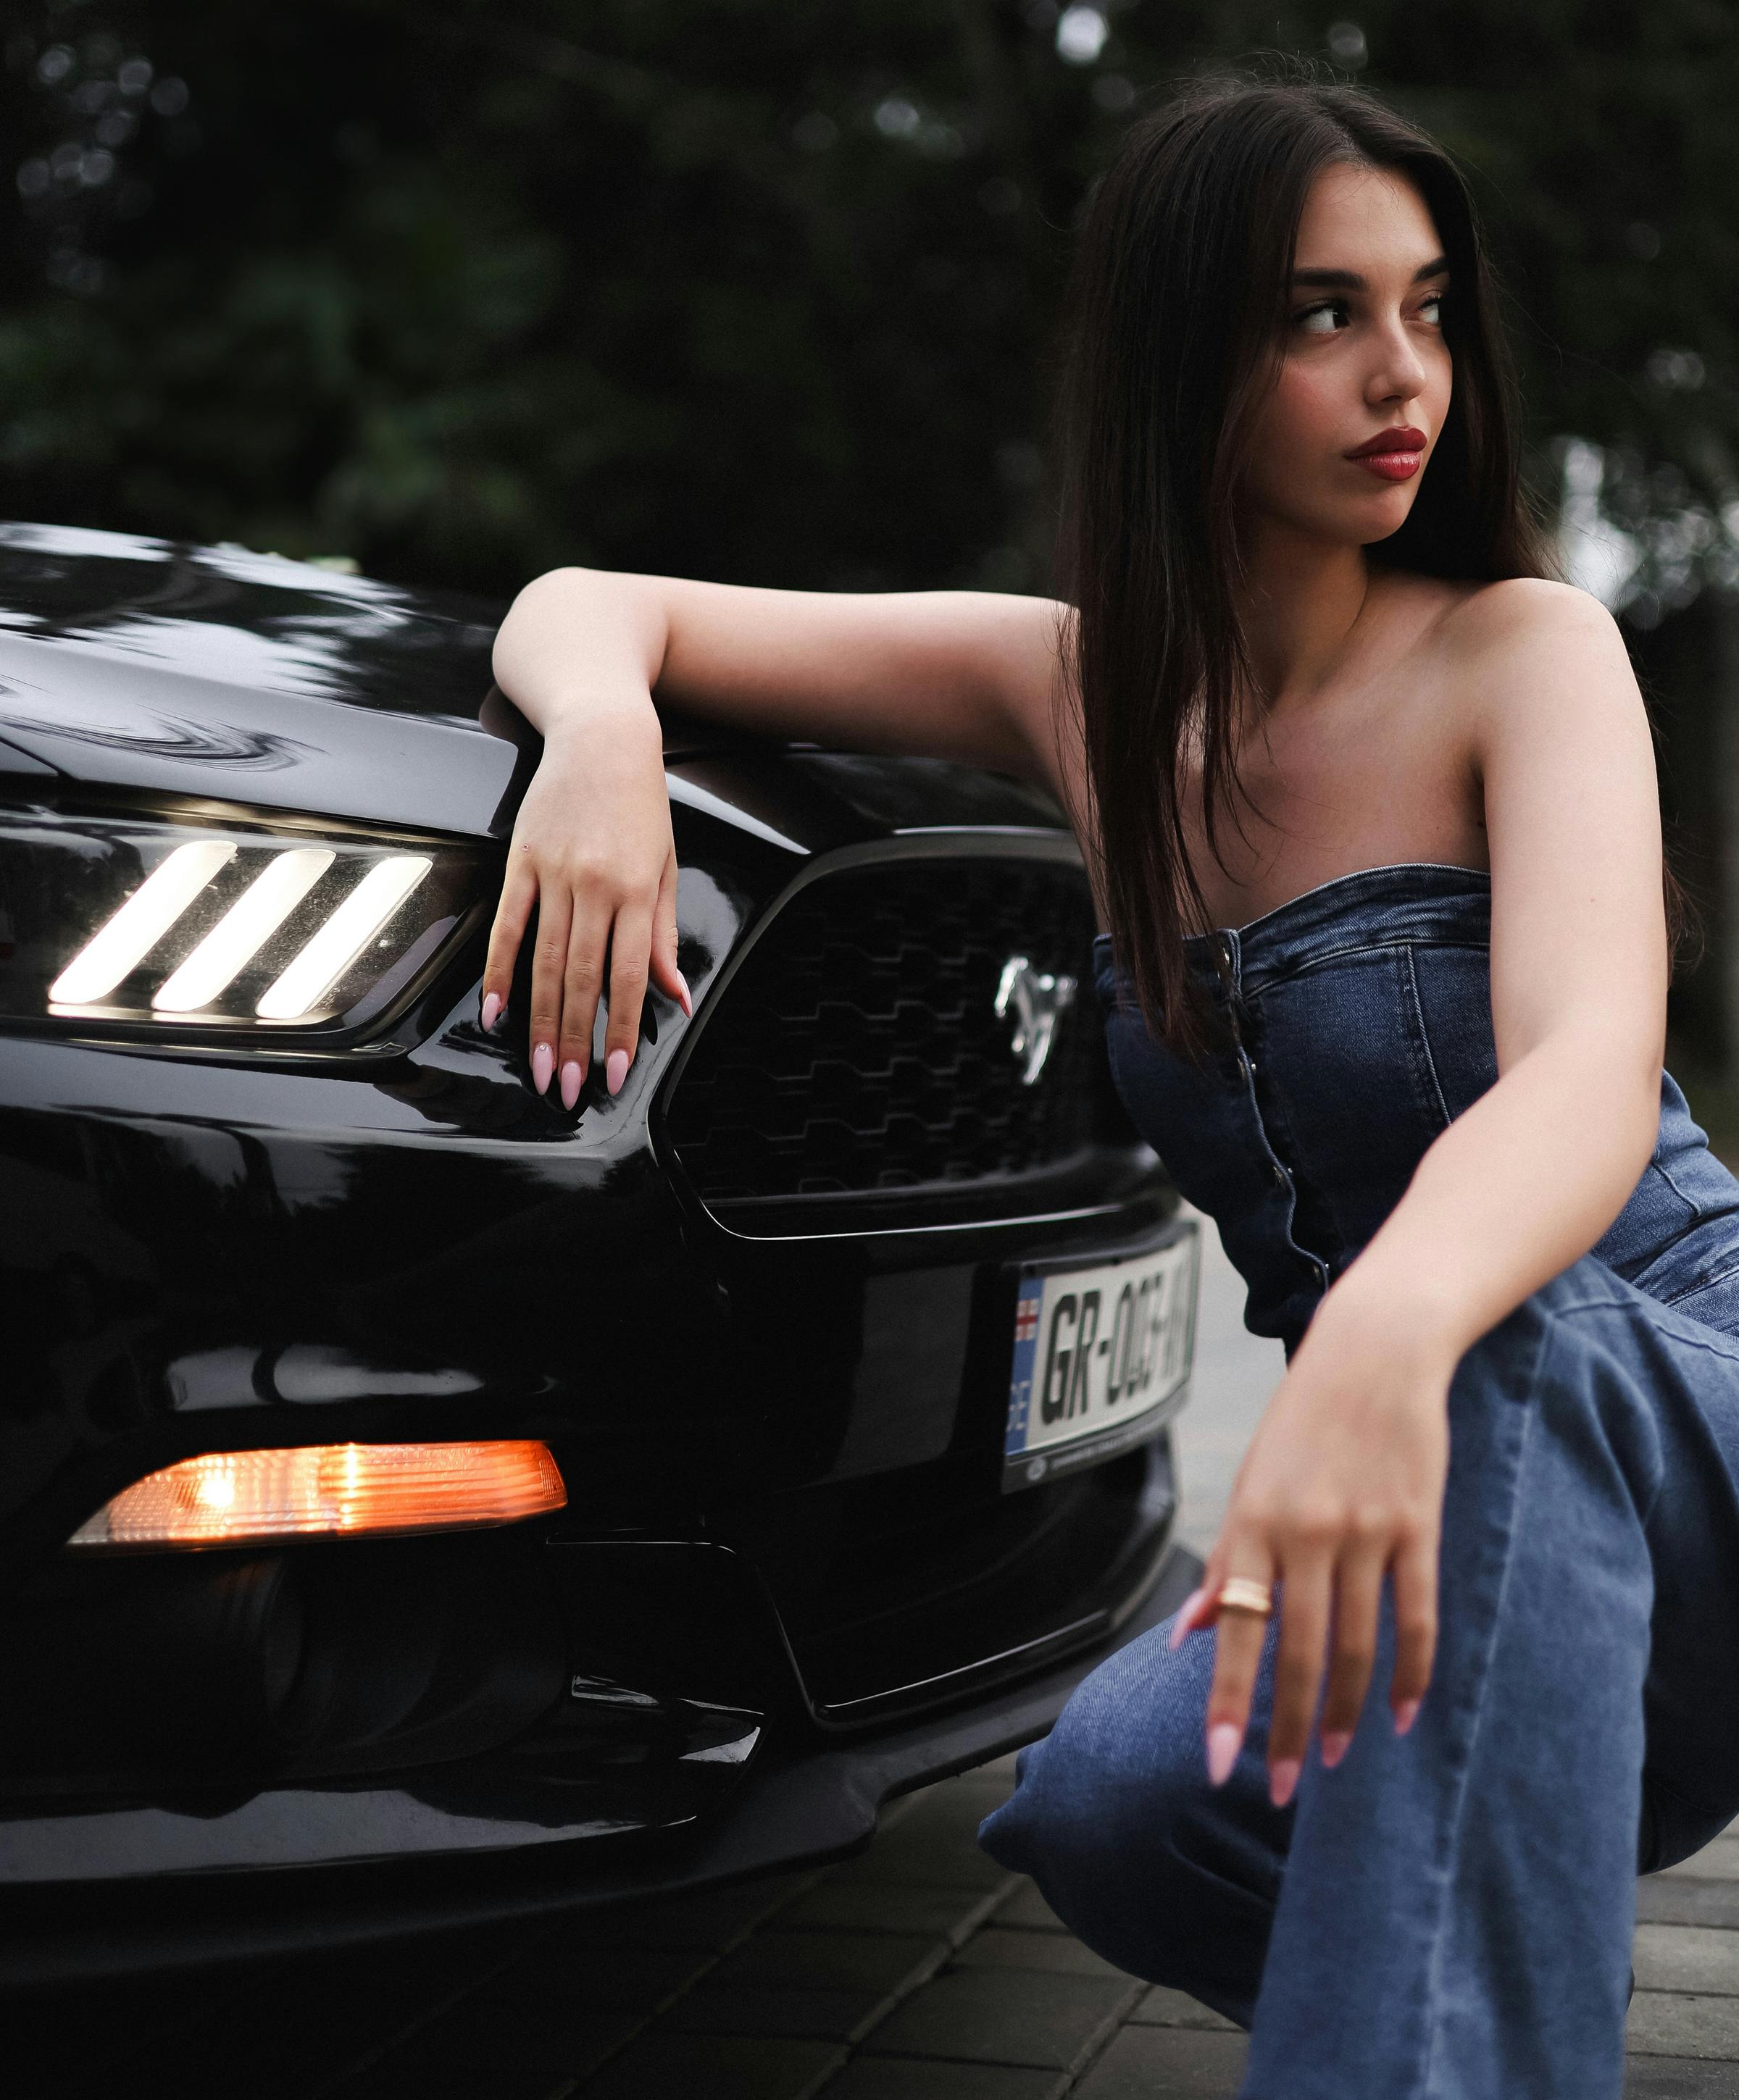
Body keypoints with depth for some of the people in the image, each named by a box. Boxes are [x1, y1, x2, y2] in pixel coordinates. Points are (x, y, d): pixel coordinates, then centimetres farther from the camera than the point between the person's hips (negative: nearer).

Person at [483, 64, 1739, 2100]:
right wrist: (604, 736, -17)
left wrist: (1393, 1335, -51)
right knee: (1111, 1805, -29)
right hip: (1447, 1481, 3)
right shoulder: (1075, 686, 4)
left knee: (1513, 1350, -39)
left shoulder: (1520, 650, -9)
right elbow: (586, 607, 9)